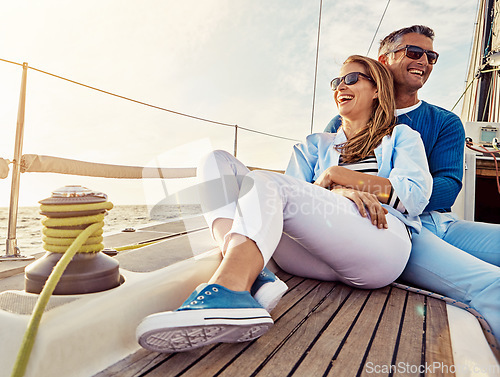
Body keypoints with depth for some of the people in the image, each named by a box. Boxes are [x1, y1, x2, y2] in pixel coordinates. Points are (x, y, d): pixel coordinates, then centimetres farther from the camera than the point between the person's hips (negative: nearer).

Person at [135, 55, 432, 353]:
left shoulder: (402, 136, 24)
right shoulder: (316, 144, 30)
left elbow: (416, 196, 6)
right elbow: (296, 194, 13)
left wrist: (336, 175, 1)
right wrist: (339, 192, -8)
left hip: (383, 245, -3)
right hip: (315, 255, 4)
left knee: (264, 181, -26)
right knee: (218, 161, -7)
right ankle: (252, 274, -31)